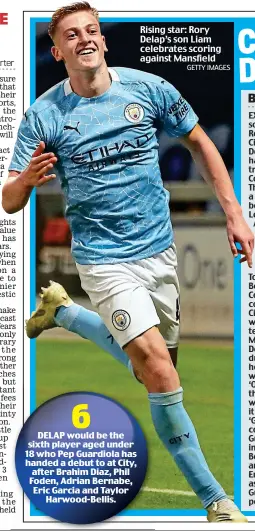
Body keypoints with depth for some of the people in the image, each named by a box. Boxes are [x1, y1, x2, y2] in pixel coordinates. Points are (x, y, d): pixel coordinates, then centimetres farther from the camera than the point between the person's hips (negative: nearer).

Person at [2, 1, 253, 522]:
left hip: (160, 251, 4)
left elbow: (200, 144, 10)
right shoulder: (44, 115, -10)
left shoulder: (149, 88, -5)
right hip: (105, 260, -4)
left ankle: (61, 309, 40)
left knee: (153, 368, 18)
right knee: (162, 375, -18)